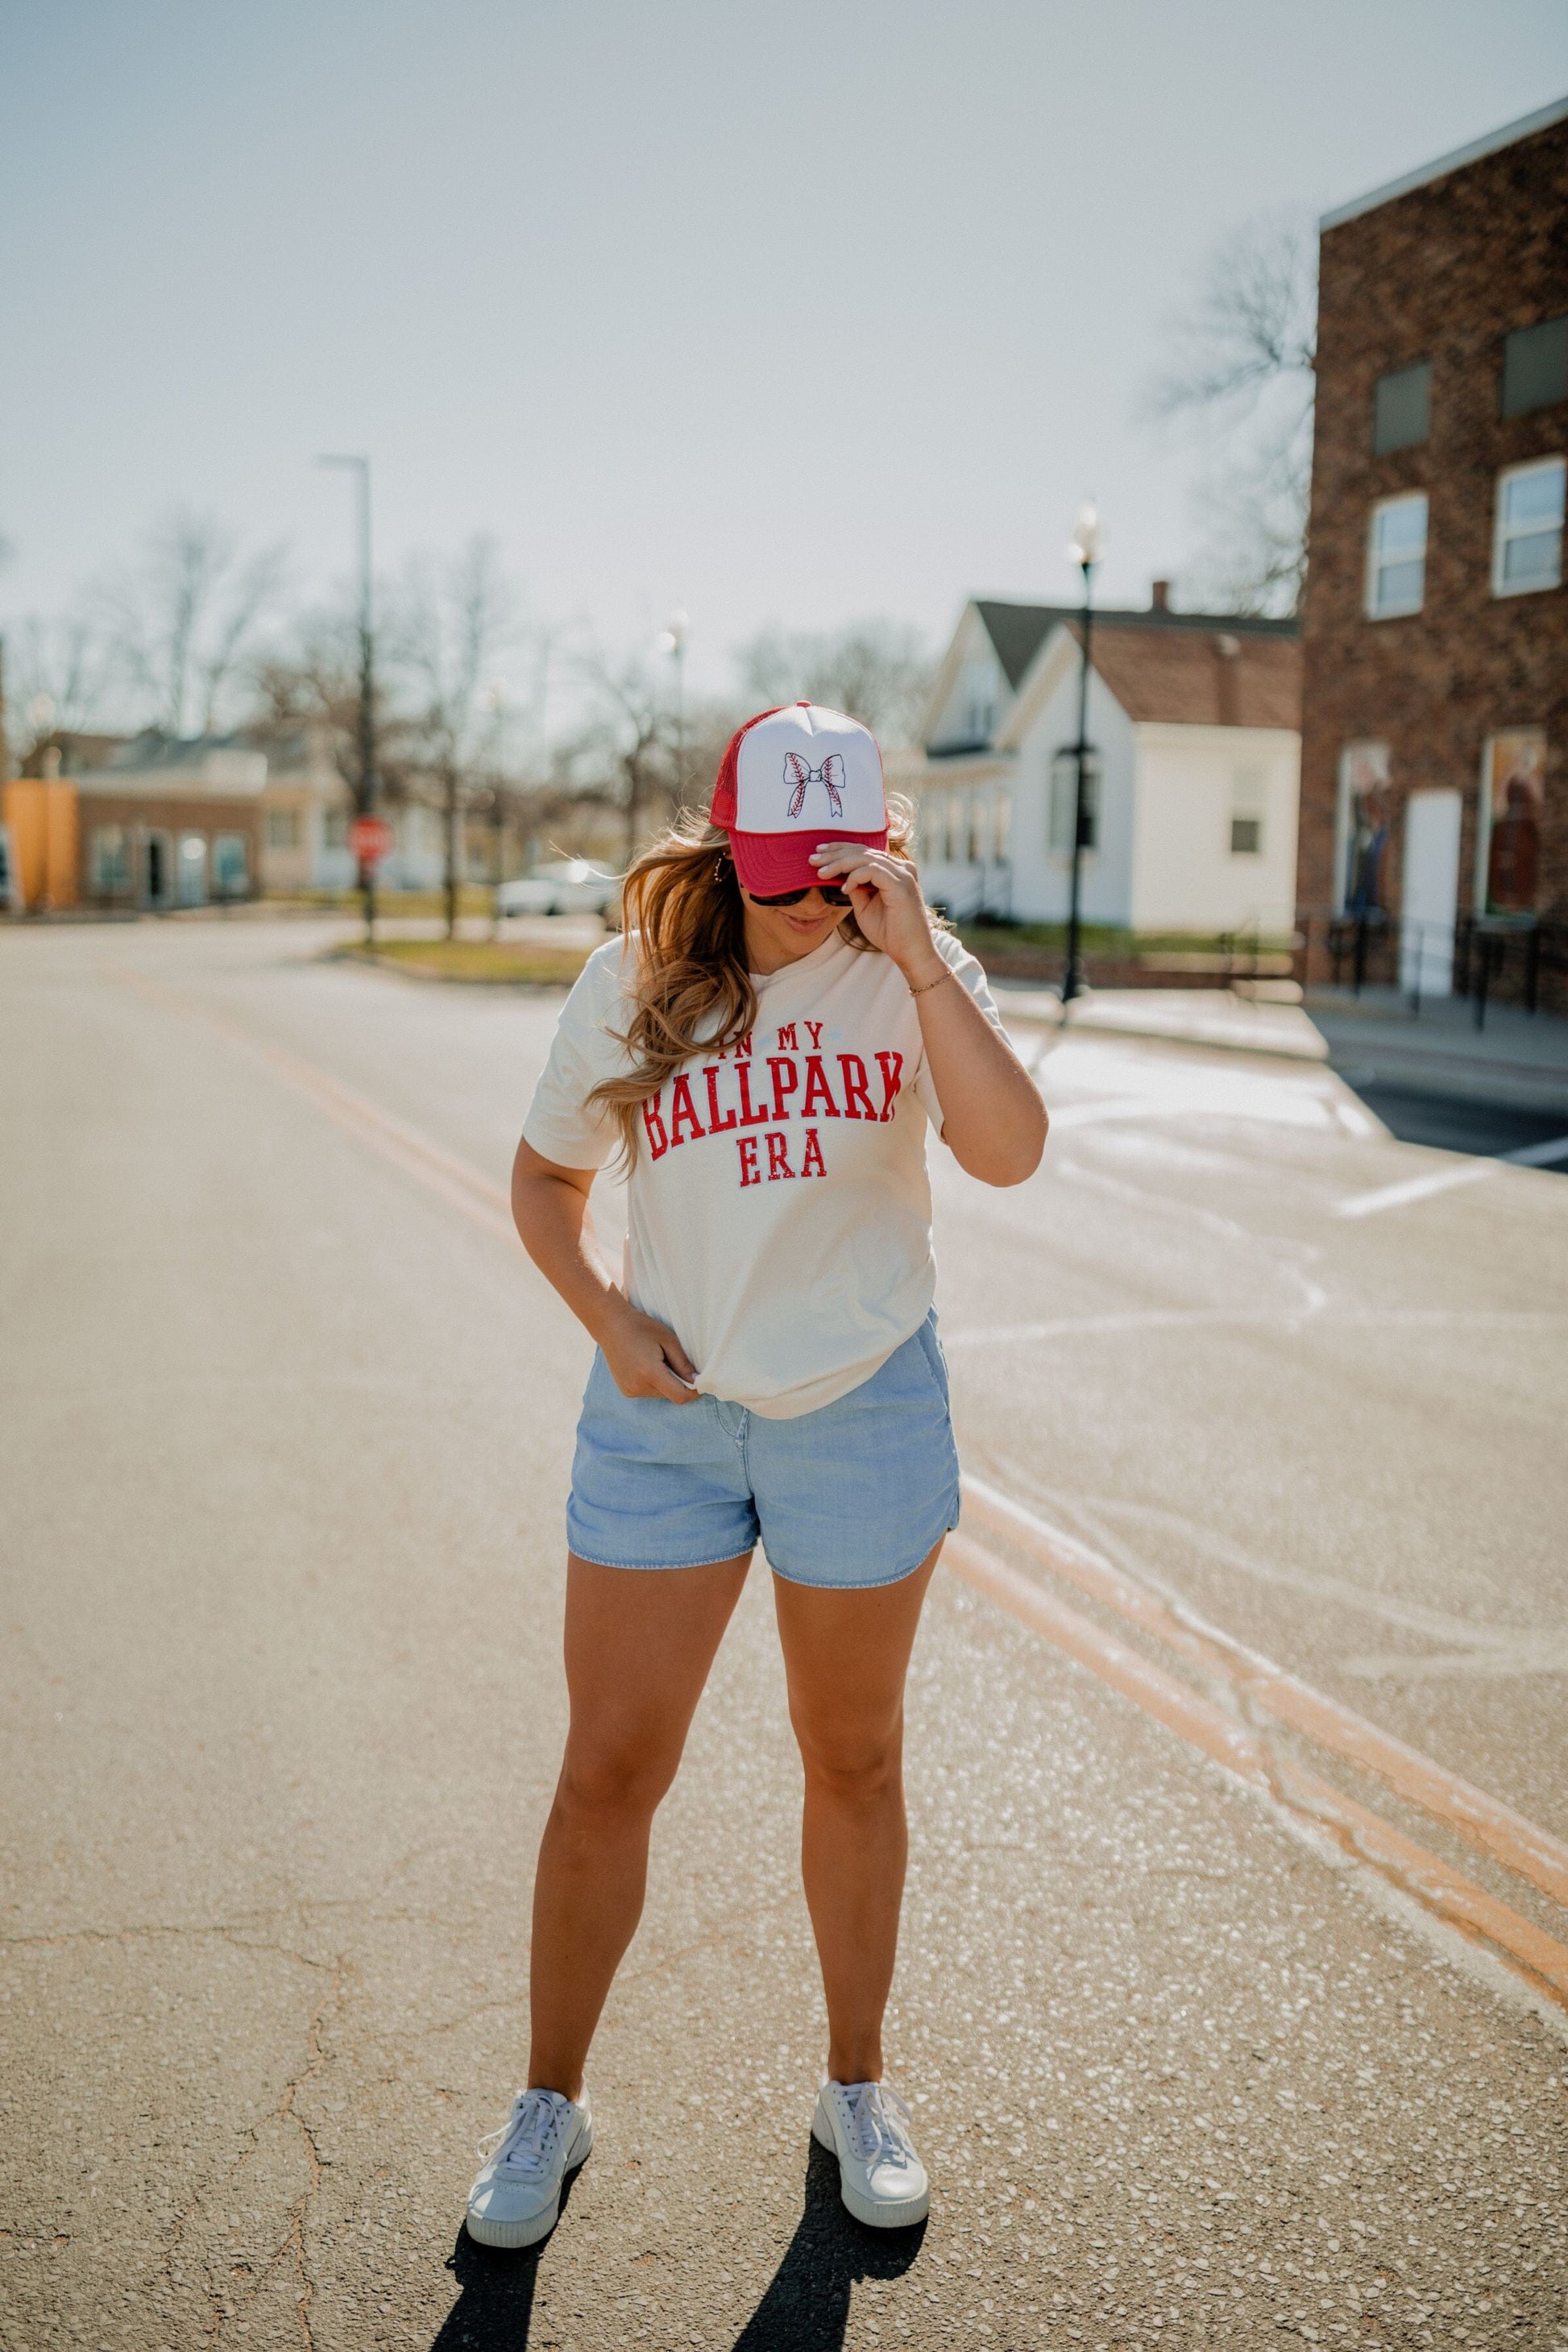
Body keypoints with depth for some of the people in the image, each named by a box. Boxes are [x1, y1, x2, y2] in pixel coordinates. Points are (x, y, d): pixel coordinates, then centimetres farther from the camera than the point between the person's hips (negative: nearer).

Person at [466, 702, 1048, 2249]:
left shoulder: (910, 976, -5)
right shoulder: (635, 984, -2)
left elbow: (1009, 1151, -21)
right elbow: (544, 1175, 10)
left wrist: (918, 961, -26)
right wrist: (606, 1320, -5)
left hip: (862, 1411, 0)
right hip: (663, 1418, 1)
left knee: (852, 1763, 13)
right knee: (607, 1773, 4)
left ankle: (856, 2086, 34)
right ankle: (549, 2101, 25)